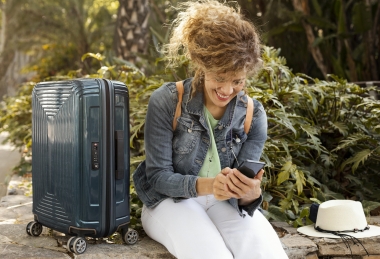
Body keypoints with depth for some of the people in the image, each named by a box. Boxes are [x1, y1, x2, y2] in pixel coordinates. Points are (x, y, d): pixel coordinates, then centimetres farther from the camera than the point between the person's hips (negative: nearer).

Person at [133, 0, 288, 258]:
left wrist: (251, 194, -34)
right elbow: (157, 176, -15)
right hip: (170, 200, -2)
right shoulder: (166, 101, -15)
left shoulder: (254, 115, -6)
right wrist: (206, 185, -34)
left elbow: (242, 194, -8)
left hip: (224, 202, 3)